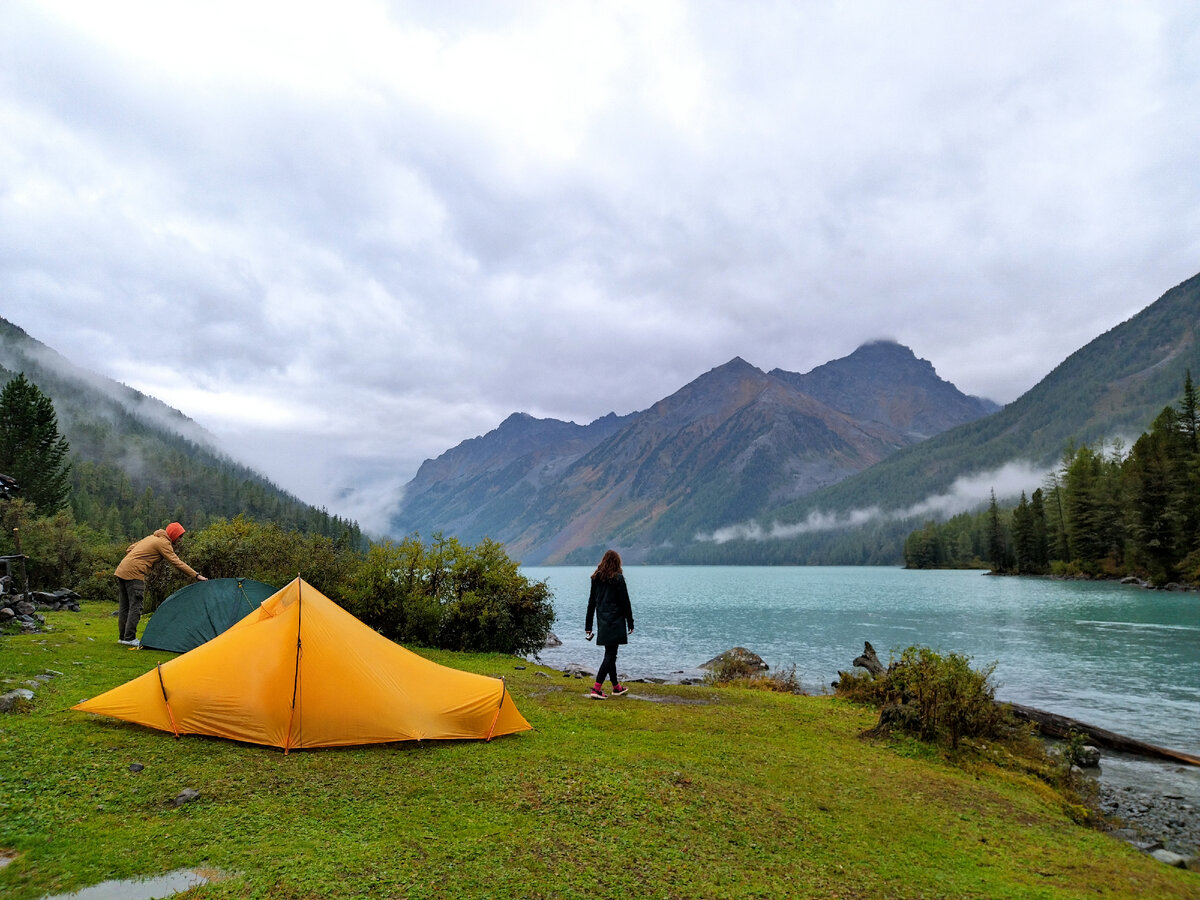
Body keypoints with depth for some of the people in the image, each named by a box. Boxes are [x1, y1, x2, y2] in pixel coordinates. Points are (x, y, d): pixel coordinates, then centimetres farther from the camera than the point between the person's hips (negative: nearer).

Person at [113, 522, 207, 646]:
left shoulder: (151, 537, 21)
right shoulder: (163, 542, -7)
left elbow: (130, 549, 25)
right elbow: (176, 562, -13)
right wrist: (196, 575, -13)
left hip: (121, 570, 10)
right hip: (134, 573, -10)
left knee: (124, 606, 13)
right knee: (135, 606, -7)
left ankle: (122, 636, 19)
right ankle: (129, 638, -6)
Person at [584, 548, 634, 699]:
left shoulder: (596, 578, 7)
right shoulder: (618, 578, -10)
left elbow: (591, 602, 10)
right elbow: (625, 602, -8)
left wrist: (588, 626, 14)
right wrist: (630, 623, 0)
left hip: (602, 622, 6)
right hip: (615, 622, -6)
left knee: (610, 654, 16)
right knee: (610, 655, -4)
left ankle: (616, 687, 28)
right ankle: (596, 689, -11)